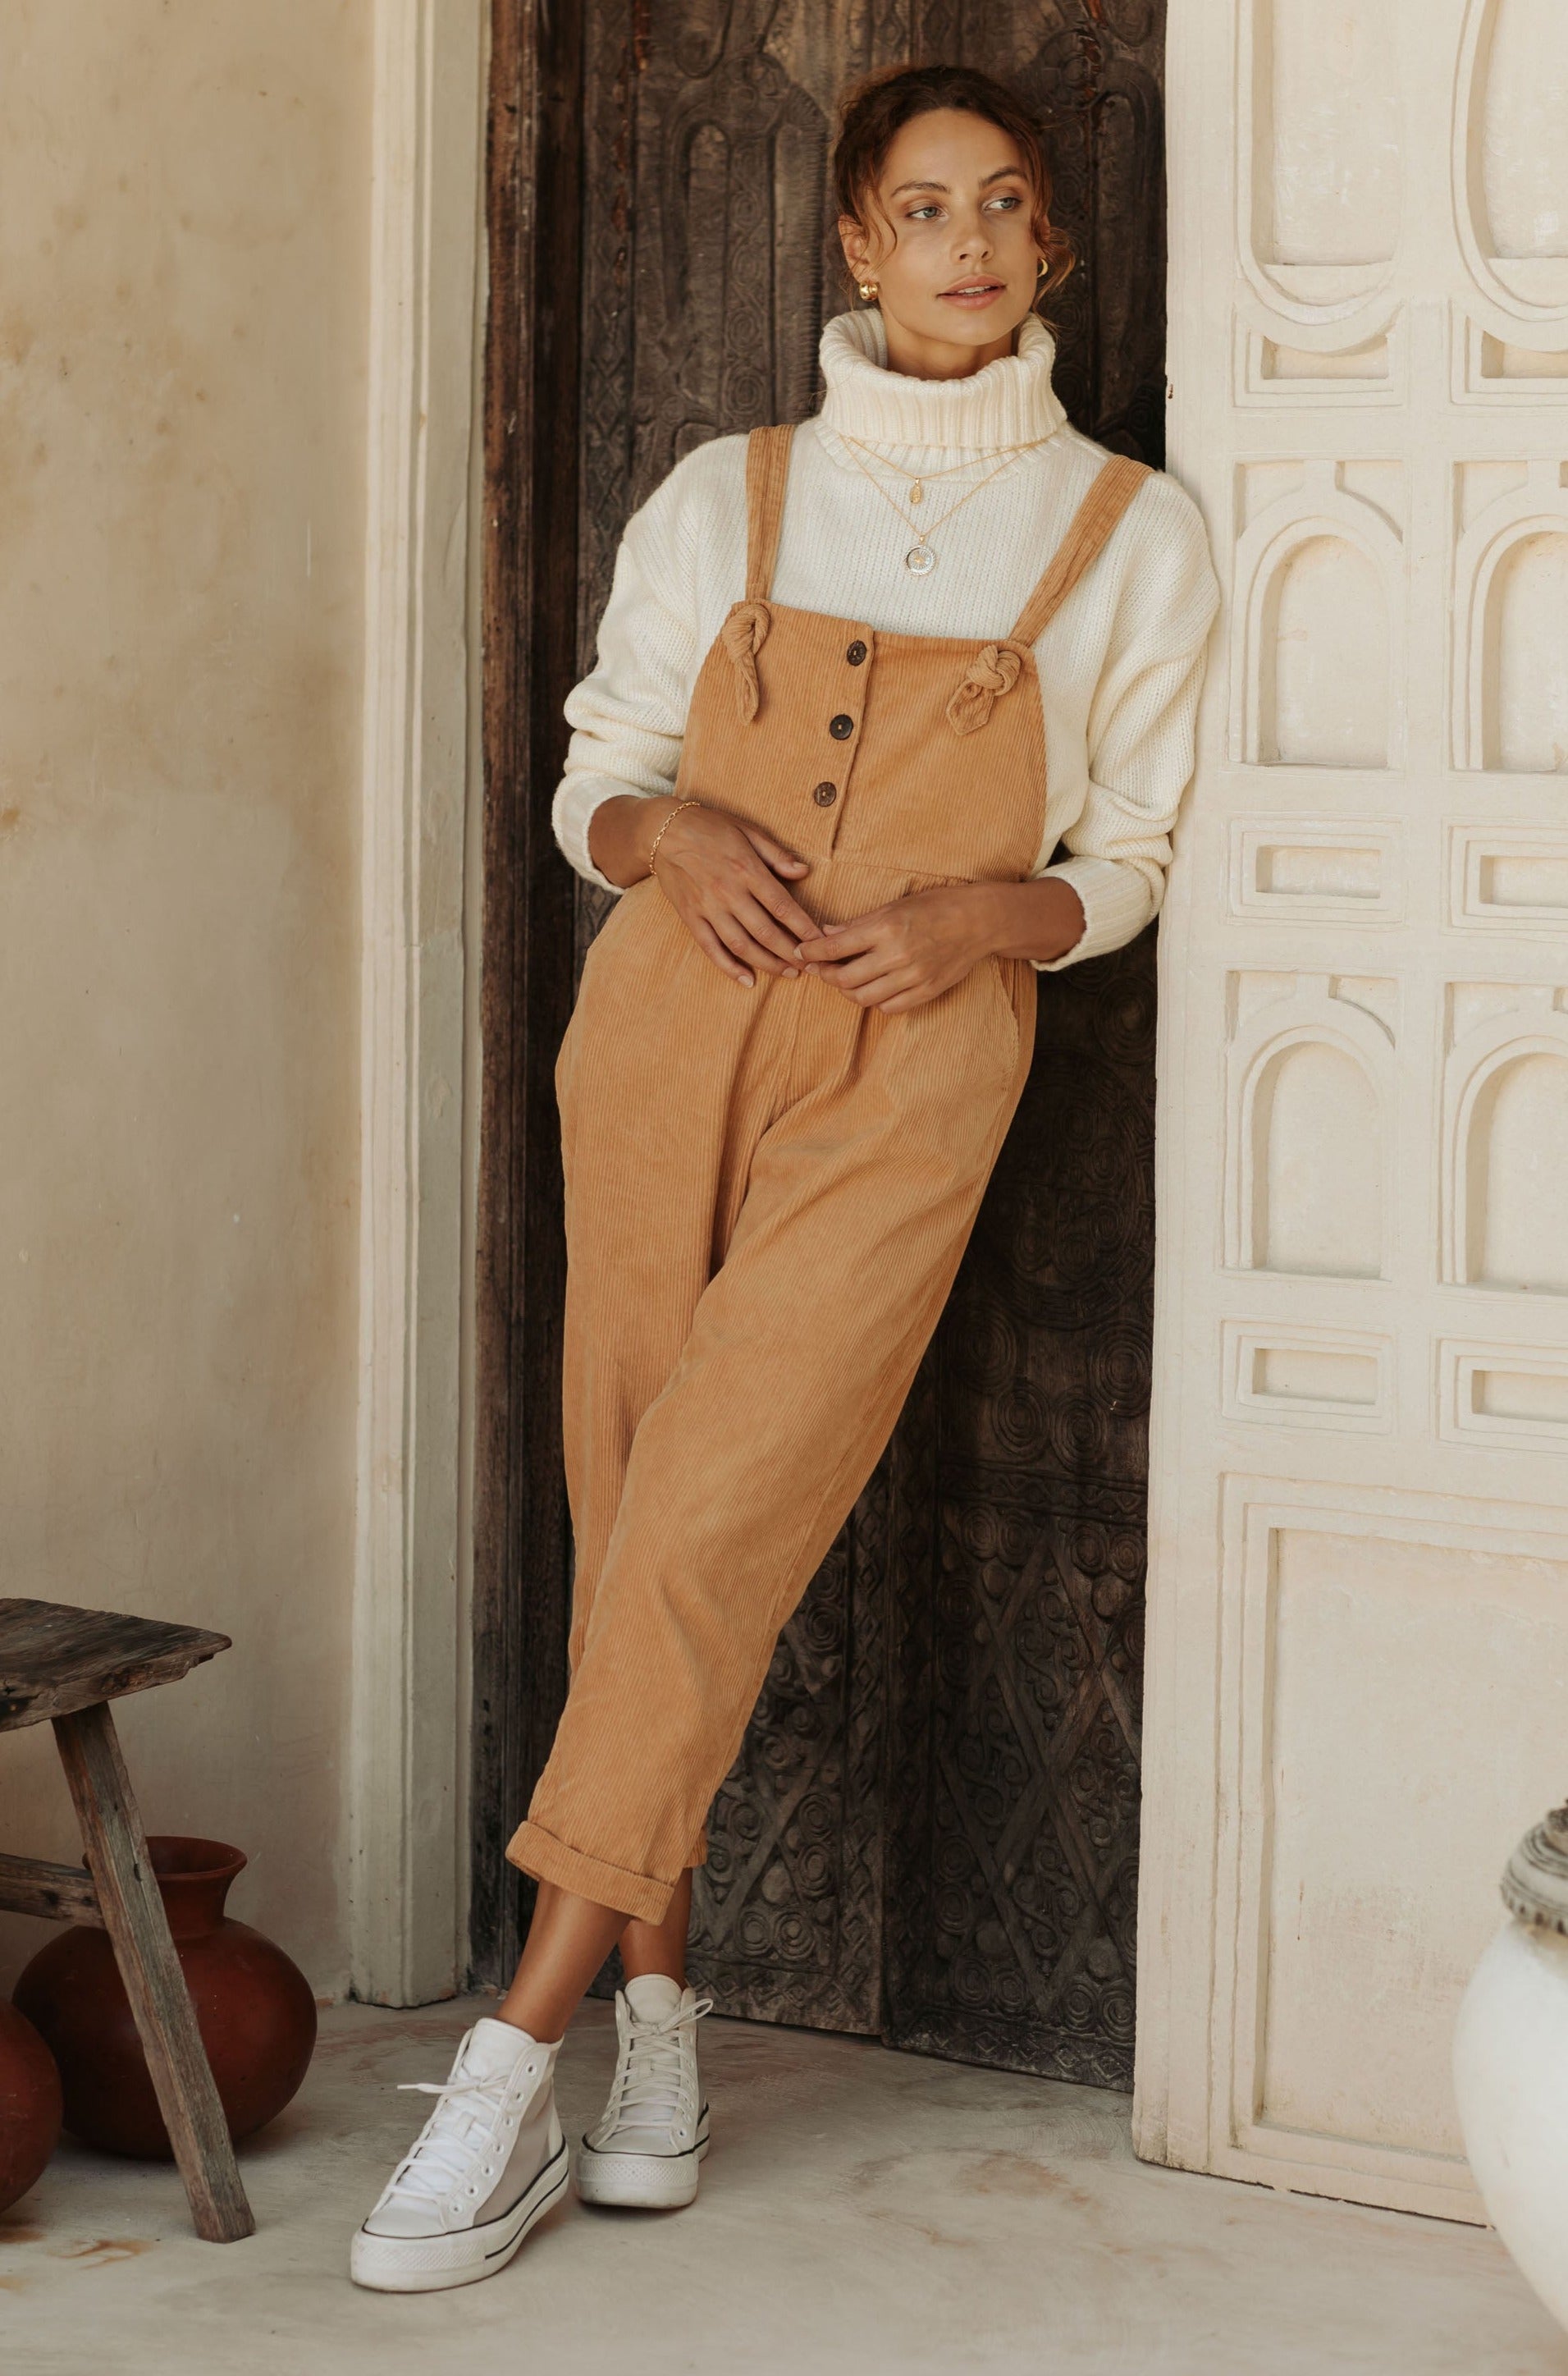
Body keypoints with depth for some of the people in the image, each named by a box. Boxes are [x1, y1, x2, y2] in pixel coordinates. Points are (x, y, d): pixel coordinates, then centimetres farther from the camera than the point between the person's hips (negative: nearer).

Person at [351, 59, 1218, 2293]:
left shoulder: (1131, 536, 8)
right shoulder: (725, 497, 12)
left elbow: (1125, 856, 11)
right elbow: (596, 777, 14)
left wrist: (983, 914, -10)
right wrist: (674, 834, -8)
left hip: (911, 1065, -3)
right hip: (671, 1023, 3)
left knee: (710, 1523, -14)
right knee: (634, 1523, 1)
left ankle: (519, 2057, -13)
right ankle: (656, 2036, 11)